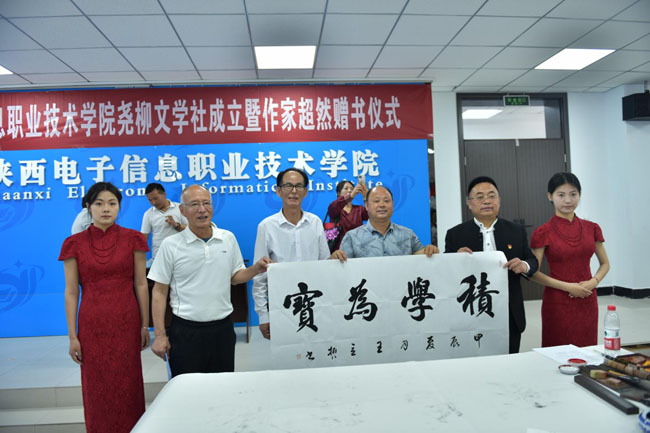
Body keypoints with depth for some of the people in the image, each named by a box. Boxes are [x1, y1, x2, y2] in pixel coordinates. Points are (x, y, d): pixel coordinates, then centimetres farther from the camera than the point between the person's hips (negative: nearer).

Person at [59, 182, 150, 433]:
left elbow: (141, 284, 1)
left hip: (126, 322, 0)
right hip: (92, 325, 0)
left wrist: (145, 325, 1)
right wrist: (72, 336, -2)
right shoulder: (74, 243, -1)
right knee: (97, 386, 10)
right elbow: (71, 292, 0)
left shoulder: (132, 239, -2)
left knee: (128, 383, 9)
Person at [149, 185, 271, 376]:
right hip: (186, 331, -2)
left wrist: (256, 269, -8)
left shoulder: (228, 238, 3)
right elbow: (159, 291, -2)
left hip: (223, 327, 3)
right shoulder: (170, 245, -6)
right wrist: (160, 335, -5)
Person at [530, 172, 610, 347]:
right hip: (558, 302, -4)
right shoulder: (543, 233, -8)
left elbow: (605, 264, 13)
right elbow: (534, 273, -7)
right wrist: (568, 287, -14)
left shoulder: (591, 228, 4)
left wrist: (593, 282, -6)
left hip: (587, 301, 4)